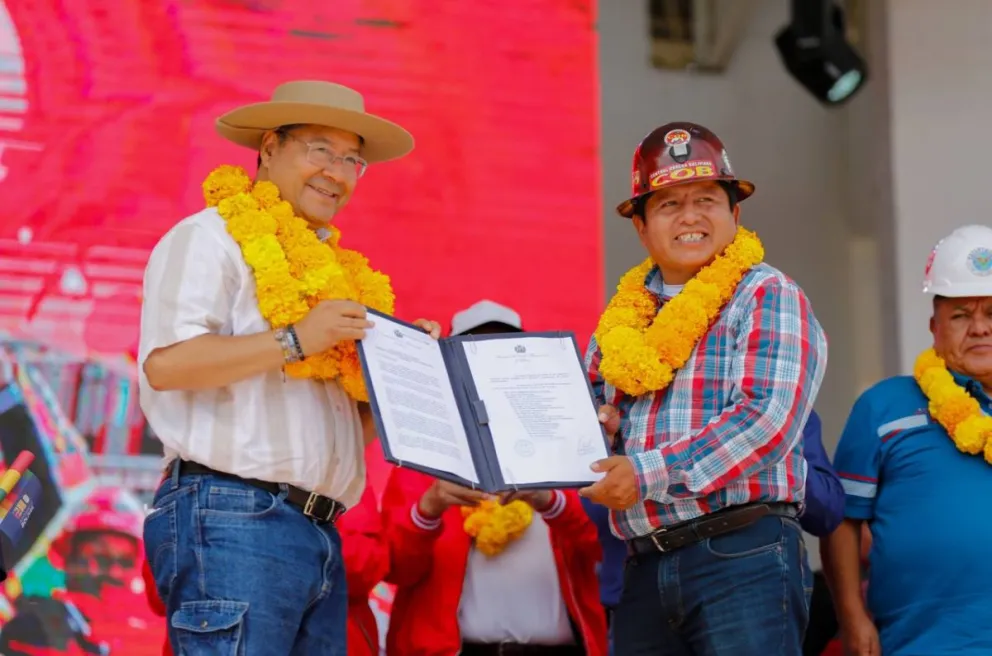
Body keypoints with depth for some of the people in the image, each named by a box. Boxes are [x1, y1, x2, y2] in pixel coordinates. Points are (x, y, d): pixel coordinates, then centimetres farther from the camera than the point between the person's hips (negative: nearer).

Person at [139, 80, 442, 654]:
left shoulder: (332, 267, 24)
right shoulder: (212, 237, 1)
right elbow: (165, 362, -14)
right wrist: (294, 340, -17)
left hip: (320, 535, 8)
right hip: (234, 519, -8)